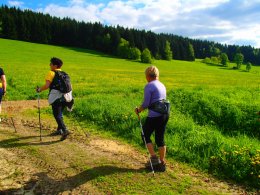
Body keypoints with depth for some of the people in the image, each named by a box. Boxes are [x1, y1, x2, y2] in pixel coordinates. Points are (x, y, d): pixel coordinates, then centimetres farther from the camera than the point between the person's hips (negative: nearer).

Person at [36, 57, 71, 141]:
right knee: (59, 114, 20)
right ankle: (59, 130, 28)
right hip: (64, 97, 8)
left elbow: (47, 85, -16)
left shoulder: (51, 73, -6)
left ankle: (65, 130, -17)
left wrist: (39, 89, -1)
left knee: (57, 115, -4)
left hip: (56, 97, -7)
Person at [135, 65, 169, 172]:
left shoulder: (149, 86, -11)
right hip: (165, 114, 7)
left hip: (154, 116, -7)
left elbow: (146, 104, -14)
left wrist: (138, 110, 4)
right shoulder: (162, 85, 13)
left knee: (146, 135, 14)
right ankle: (162, 163, 22)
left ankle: (154, 157, 13)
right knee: (160, 139, 15)